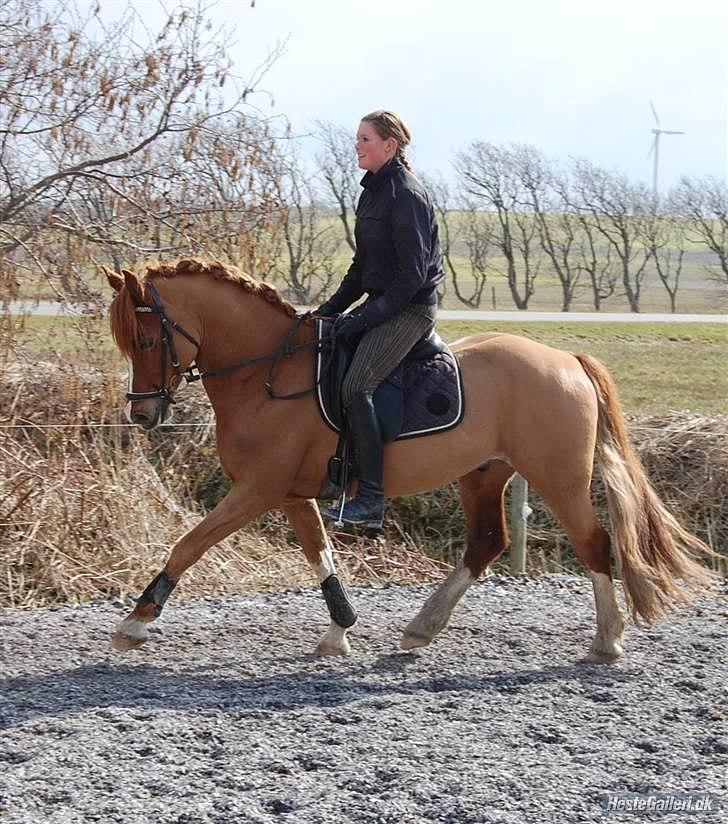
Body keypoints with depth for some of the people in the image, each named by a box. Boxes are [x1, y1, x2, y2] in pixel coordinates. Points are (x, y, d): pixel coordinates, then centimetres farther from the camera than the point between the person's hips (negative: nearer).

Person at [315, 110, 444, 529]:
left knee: (357, 385, -24)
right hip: (383, 304, 10)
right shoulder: (373, 192, 14)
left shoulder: (408, 196, -15)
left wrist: (367, 316, -21)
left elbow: (413, 273, -20)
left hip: (411, 308, -10)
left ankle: (371, 499, -24)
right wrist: (334, 306, 10)